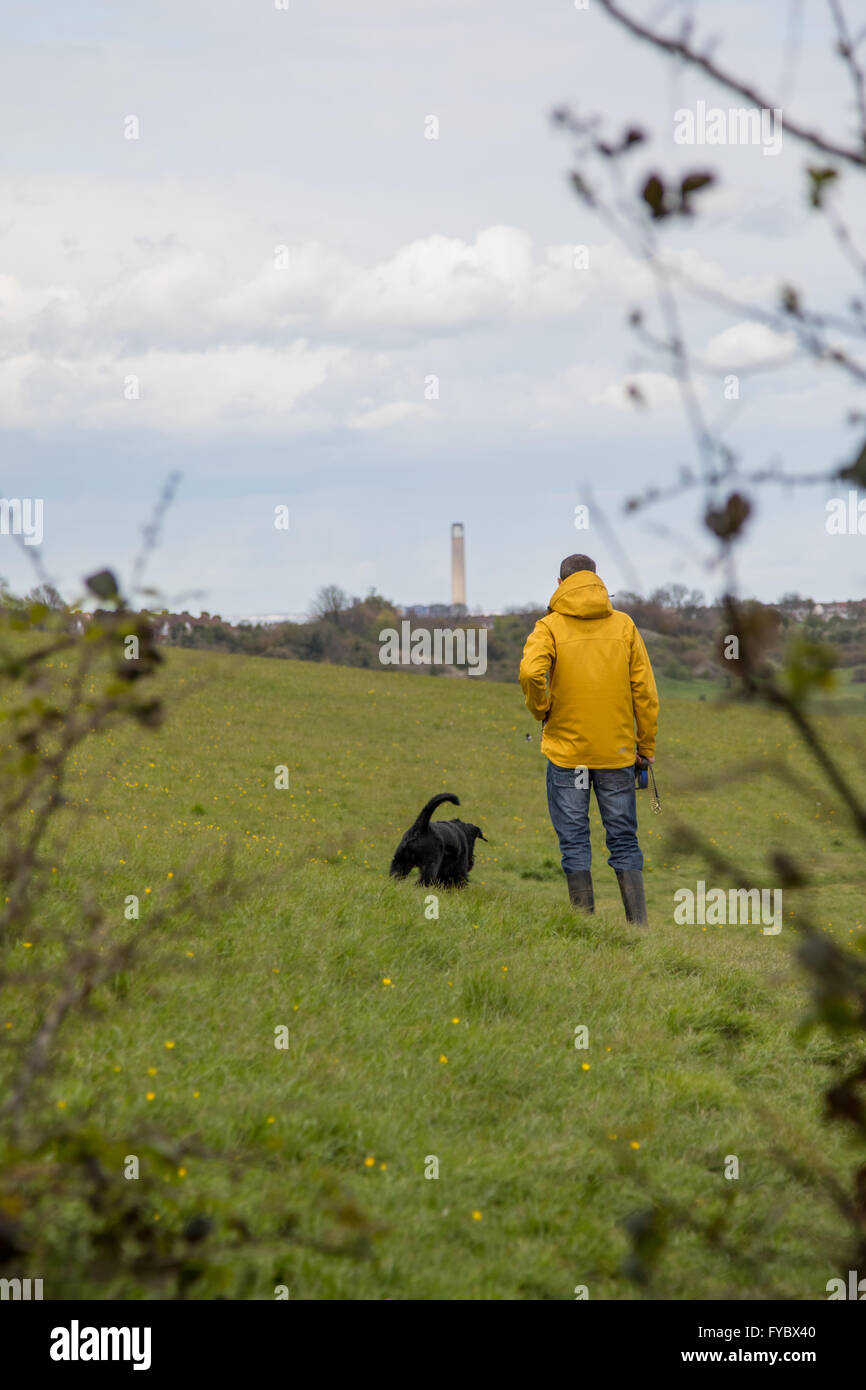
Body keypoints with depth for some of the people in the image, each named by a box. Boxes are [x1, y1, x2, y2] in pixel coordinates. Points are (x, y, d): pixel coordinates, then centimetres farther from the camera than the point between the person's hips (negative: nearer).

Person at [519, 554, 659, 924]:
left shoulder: (550, 626, -4)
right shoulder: (624, 626, 3)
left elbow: (531, 672, -23)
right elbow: (645, 690, 2)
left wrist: (541, 710, -4)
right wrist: (647, 745, 8)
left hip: (566, 750, -2)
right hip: (617, 751, 2)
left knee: (574, 840, 5)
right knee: (624, 838, 9)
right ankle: (638, 924, 5)